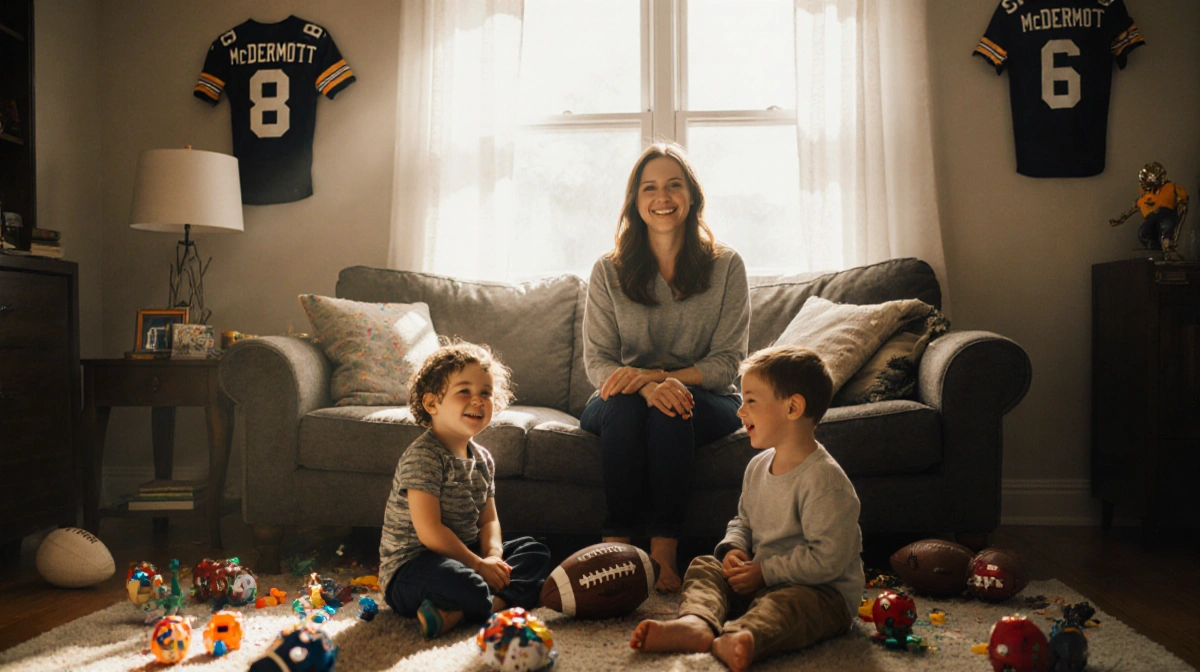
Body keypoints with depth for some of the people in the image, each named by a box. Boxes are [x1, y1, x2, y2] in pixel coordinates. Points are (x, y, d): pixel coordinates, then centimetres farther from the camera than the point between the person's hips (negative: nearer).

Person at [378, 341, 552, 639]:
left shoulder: (482, 458, 10)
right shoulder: (423, 456, -17)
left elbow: (489, 520, 11)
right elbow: (429, 531, -22)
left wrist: (492, 556, -10)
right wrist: (478, 565, -18)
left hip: (462, 556, 10)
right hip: (410, 567, -10)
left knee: (536, 552, 6)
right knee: (453, 578, -41)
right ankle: (509, 599, -11)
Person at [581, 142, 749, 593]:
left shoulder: (725, 267, -1)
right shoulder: (609, 271, 0)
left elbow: (726, 362, -6)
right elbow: (597, 361, -5)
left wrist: (655, 374, -22)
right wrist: (646, 386, -28)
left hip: (705, 400, -1)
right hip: (624, 403, 1)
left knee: (672, 411, -34)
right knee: (622, 405, -33)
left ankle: (664, 555, -28)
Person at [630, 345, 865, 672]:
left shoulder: (824, 479, -20)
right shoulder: (758, 467, 8)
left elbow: (828, 559, -24)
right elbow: (743, 522, 21)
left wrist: (764, 571, -20)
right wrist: (734, 549, -2)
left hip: (821, 590, -8)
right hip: (760, 581, 8)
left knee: (787, 603, -37)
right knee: (704, 566, -5)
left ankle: (740, 638, -67)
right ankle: (697, 623, -36)